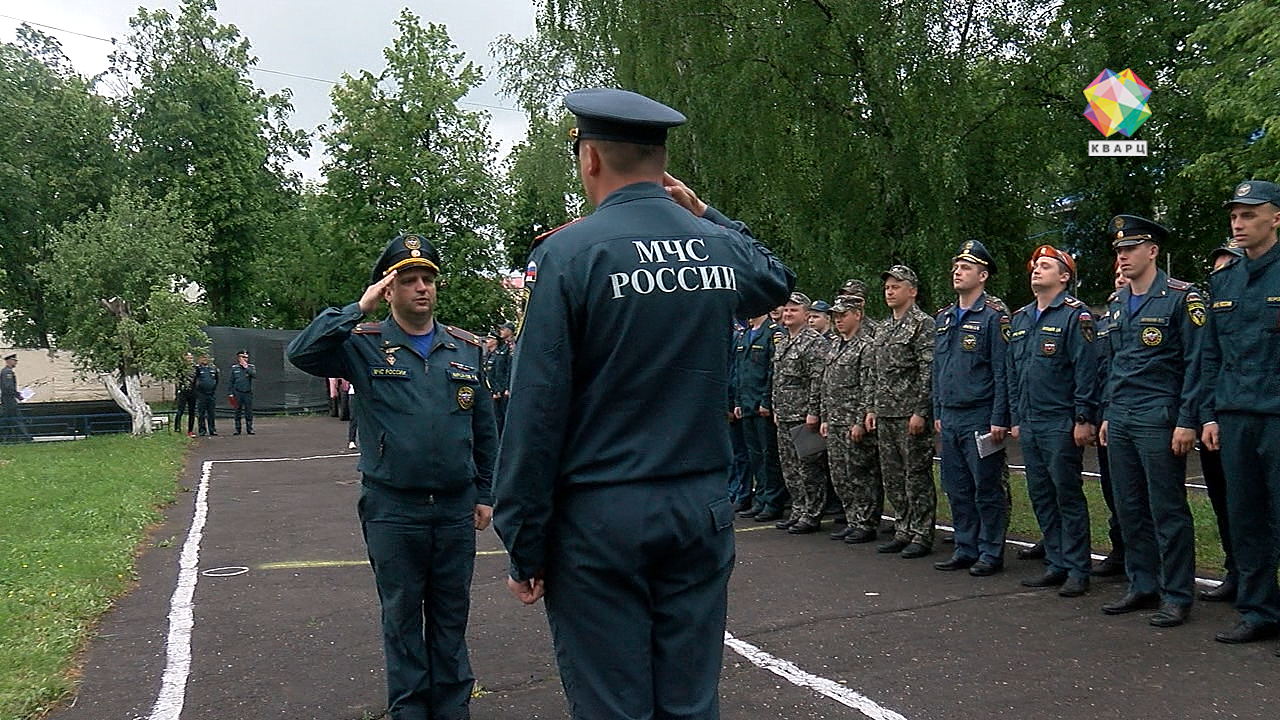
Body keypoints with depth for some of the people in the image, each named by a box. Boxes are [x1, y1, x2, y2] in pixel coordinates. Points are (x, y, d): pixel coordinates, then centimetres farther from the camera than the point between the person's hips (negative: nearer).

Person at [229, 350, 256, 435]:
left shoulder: (251, 367, 6)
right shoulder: (234, 368, 7)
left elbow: (255, 376, -12)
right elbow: (231, 382, 10)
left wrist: (246, 367, -11)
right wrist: (231, 393, 4)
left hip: (248, 393, 0)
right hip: (238, 393, 0)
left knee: (249, 411, 1)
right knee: (238, 411, 2)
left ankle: (249, 428, 8)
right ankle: (237, 429, 7)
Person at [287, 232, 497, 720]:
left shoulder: (466, 348, 7)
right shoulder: (365, 345, -2)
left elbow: (485, 427, 11)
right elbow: (302, 353, -20)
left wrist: (485, 494, 10)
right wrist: (358, 309, -21)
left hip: (456, 508, 3)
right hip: (392, 510, -2)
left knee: (452, 612, 13)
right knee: (402, 614, 9)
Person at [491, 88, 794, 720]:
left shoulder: (567, 253, -10)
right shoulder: (722, 248, 4)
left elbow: (536, 412, -13)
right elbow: (779, 279, 30)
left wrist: (523, 546, -6)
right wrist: (704, 215, 20)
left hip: (600, 521, -4)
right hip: (701, 510, 5)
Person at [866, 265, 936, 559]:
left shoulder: (923, 324, -8)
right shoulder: (882, 328, 17)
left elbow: (928, 371, -14)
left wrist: (921, 412, -19)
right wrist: (872, 409, 15)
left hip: (911, 415, -8)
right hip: (886, 415, 8)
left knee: (917, 476, -2)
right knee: (892, 476, 11)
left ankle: (922, 536, 5)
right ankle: (903, 532, 20)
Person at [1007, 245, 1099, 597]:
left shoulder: (1074, 315, -7)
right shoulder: (1020, 318, 15)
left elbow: (1086, 370, -12)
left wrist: (1084, 419, -16)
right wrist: (1015, 419, 16)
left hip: (1061, 425, -7)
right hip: (1029, 425, 7)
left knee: (1068, 495, -1)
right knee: (1041, 497, 11)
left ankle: (1077, 570, 6)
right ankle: (1056, 565, 20)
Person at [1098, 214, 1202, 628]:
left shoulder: (1180, 298, -7)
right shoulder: (1117, 302, 15)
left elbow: (1195, 362, -10)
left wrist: (1187, 422, -14)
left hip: (1159, 422, -7)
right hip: (1120, 423, 7)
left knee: (1168, 512, -1)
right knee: (1129, 510, 10)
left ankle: (1177, 596, 8)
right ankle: (1143, 587, 21)